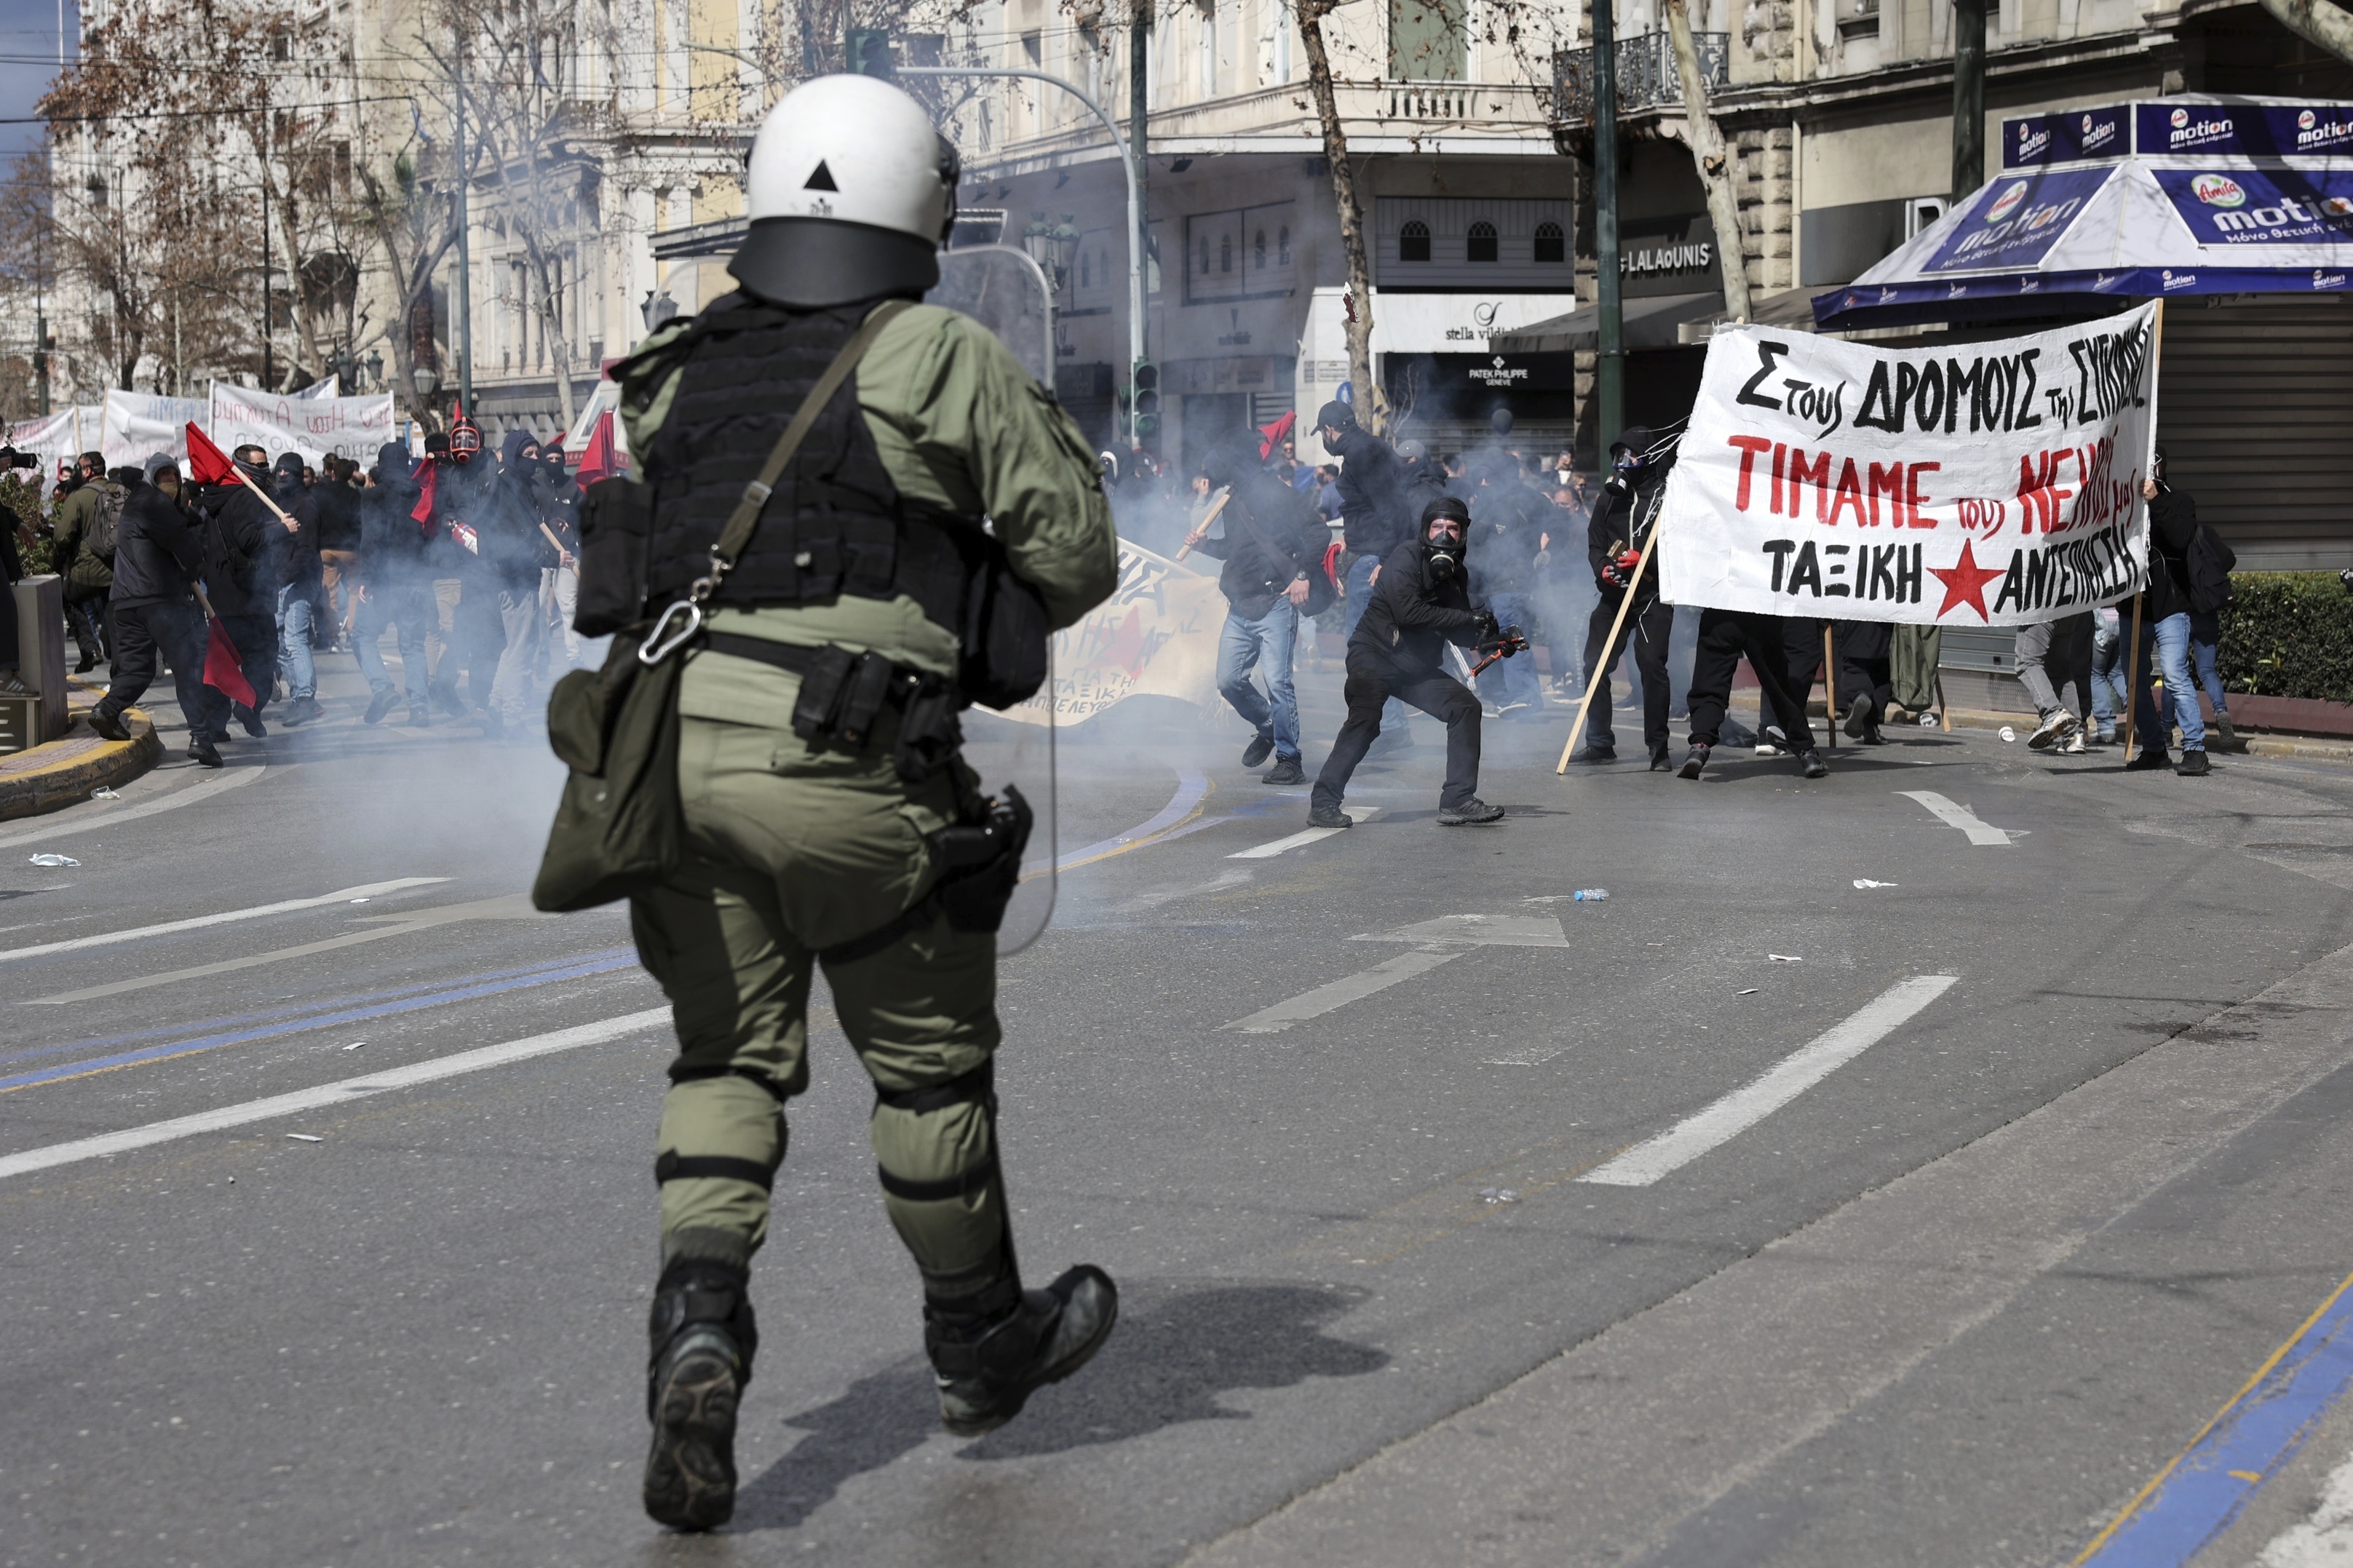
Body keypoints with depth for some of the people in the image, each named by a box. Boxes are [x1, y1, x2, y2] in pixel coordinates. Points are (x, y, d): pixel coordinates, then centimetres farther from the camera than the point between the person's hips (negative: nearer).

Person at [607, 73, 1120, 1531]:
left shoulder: (678, 374, 14)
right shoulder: (949, 360, -1)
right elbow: (1076, 559, 1)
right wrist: (970, 620, 21)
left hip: (676, 746, 4)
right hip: (848, 769, -4)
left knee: (730, 1058, 16)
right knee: (931, 1059, 14)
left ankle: (699, 1316, -6)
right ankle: (980, 1342, 31)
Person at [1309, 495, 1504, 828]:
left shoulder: (1456, 574, 10)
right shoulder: (1407, 557, -11)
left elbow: (1458, 635, 11)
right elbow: (1408, 611, -25)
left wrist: (1485, 635, -12)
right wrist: (1467, 618, -21)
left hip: (1417, 667, 8)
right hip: (1374, 655, -8)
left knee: (1465, 707, -1)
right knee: (1365, 719, -26)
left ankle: (1458, 801, 0)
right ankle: (1323, 804, -24)